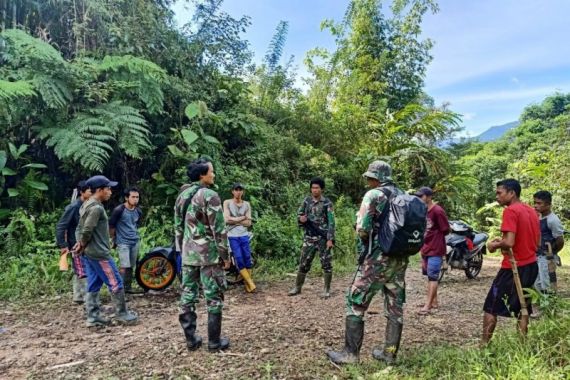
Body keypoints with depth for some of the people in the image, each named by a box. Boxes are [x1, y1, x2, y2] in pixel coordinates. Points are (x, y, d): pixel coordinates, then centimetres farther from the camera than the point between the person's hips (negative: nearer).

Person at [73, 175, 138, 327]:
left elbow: (82, 228, 16)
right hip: (99, 253, -10)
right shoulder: (96, 208, -18)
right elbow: (87, 230, -22)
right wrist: (83, 245, -6)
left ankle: (93, 317, 16)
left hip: (88, 253, 10)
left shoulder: (86, 205, 14)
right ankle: (122, 314, 9)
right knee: (115, 283, 0)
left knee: (93, 286, 12)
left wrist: (81, 243, 8)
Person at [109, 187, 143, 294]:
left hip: (135, 241, 6)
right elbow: (111, 226, -4)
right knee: (124, 266, -13)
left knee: (131, 266, 10)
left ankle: (128, 287, 20)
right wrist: (114, 239, 4)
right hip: (123, 242, -5)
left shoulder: (138, 211, 4)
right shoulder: (119, 210, -13)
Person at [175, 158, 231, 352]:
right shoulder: (209, 195, -14)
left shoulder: (181, 196, 10)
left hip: (188, 254, 7)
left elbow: (178, 227, 15)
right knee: (213, 298, 3)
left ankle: (191, 339, 20)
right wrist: (225, 255, -8)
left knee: (188, 296, 11)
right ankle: (214, 341, 10)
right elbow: (219, 229, -15)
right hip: (209, 254, -7)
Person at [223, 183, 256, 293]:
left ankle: (247, 284, 9)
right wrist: (242, 218, -5)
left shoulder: (247, 204, 8)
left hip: (244, 235, 3)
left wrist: (234, 220, -7)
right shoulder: (227, 203, 1)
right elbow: (227, 220, -10)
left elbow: (248, 223, 2)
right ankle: (250, 283, 0)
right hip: (232, 236, -2)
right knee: (239, 260, -8)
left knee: (247, 259, 0)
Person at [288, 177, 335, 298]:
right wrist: (301, 219, -12)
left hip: (323, 238, -3)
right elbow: (298, 215, 13)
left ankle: (327, 289, 12)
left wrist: (330, 239, -16)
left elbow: (331, 222, -9)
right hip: (309, 237, 4)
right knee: (304, 263, 9)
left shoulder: (327, 203, -6)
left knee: (326, 263, 2)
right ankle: (297, 287, 20)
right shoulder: (306, 201, 6)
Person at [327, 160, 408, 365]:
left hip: (377, 258, -7)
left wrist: (366, 241, 5)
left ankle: (351, 353, 7)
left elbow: (362, 229, -15)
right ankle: (389, 353, 22)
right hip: (400, 258, 7)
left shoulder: (373, 195, -9)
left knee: (356, 302, 3)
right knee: (395, 306, 12)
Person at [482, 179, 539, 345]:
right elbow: (537, 241, 16)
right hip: (531, 265, 8)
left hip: (513, 268, -8)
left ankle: (484, 345, 5)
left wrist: (494, 245, -6)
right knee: (522, 307, 15)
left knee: (491, 307, 1)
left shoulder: (510, 211, -17)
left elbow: (509, 242, -26)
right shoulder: (531, 211, 10)